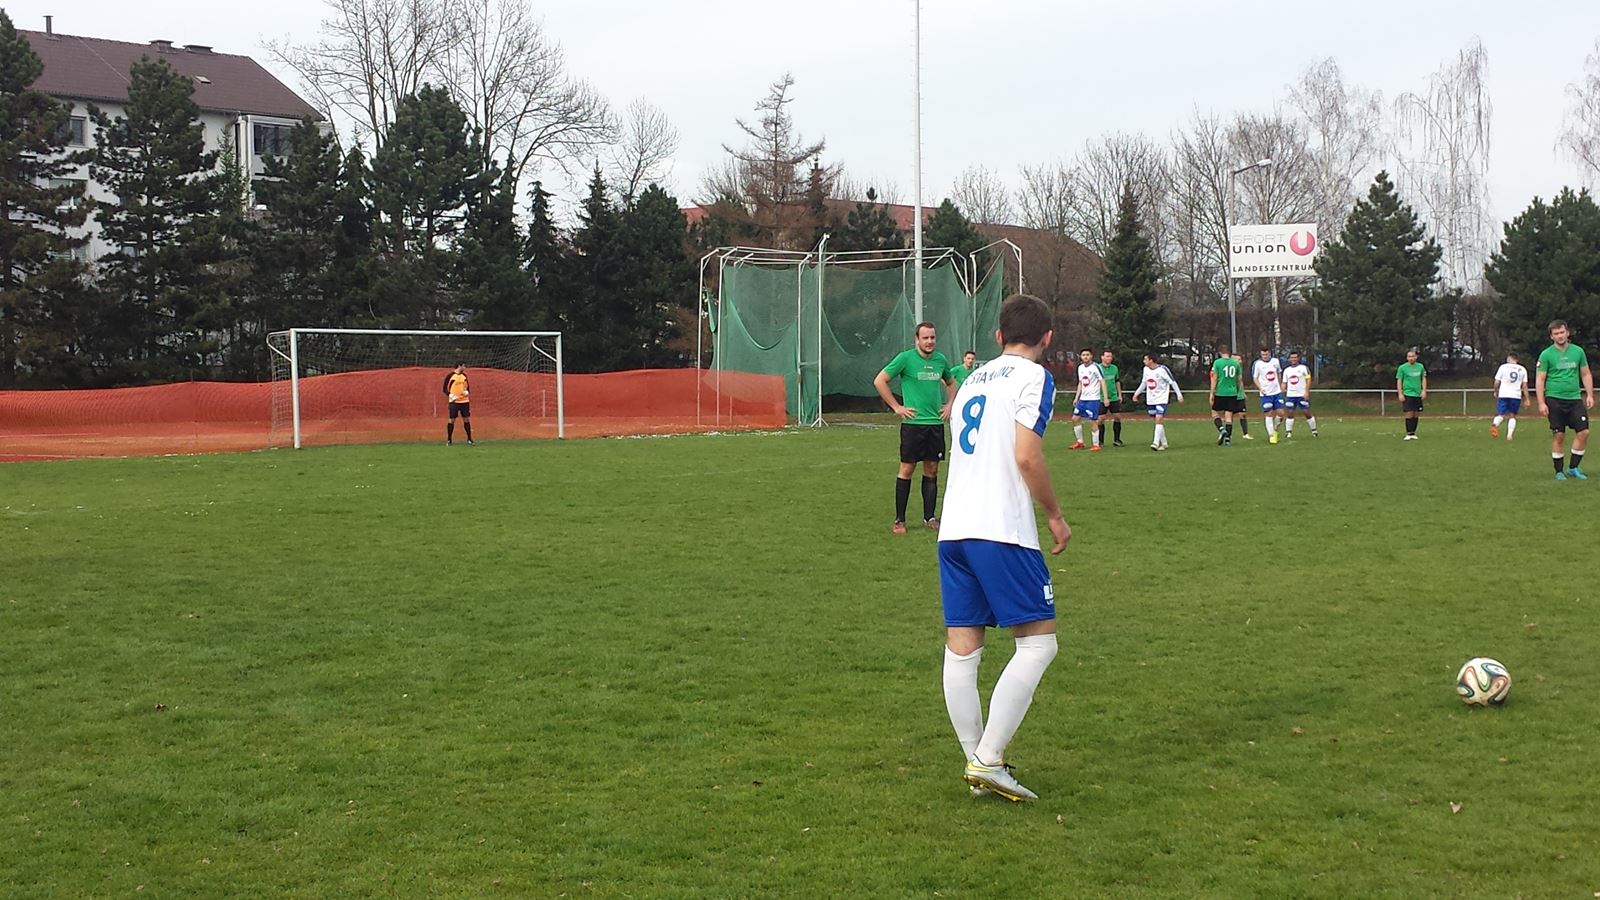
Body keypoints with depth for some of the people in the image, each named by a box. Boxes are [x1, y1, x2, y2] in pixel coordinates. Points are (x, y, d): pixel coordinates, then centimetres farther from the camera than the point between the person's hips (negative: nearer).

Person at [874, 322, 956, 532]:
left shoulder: (941, 359, 9)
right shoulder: (906, 358, -7)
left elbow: (951, 383, 28)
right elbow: (879, 381, -7)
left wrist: (949, 404, 13)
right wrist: (896, 407, -7)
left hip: (936, 423, 5)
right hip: (913, 422, -5)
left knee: (932, 470, 8)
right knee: (907, 469, -2)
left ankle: (929, 517, 17)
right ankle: (899, 520, 4)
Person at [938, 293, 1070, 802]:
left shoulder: (973, 380, 21)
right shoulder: (1034, 377, -1)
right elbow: (1027, 455, -13)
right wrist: (1055, 516, -1)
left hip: (952, 529, 8)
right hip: (1002, 531, -8)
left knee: (961, 649, 7)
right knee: (1038, 643, -2)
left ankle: (976, 762, 11)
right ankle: (988, 760, -9)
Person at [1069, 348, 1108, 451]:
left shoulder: (1095, 367, -10)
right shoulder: (1080, 368, 11)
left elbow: (1102, 382, -11)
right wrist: (1076, 398, 16)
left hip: (1093, 399, -7)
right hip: (1083, 399, 7)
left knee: (1092, 421, -8)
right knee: (1075, 419, 6)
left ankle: (1096, 445, 2)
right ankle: (1079, 442, 18)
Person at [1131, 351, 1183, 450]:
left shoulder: (1162, 369, -13)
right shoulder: (1146, 369, 5)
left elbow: (1172, 382, -7)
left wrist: (1179, 395, -8)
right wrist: (1137, 393, 20)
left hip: (1161, 399, -6)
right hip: (1150, 400, 6)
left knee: (1159, 420, -17)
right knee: (1156, 421, 9)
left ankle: (1156, 443, -21)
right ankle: (1163, 443, 19)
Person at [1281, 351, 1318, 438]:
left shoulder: (1304, 368, 0)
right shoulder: (1286, 370, 13)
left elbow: (1308, 380, -5)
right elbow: (1284, 383, 15)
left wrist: (1306, 392, -15)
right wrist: (1282, 392, 0)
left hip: (1302, 395, -3)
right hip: (1290, 395, 3)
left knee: (1307, 413, -1)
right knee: (1290, 413, -1)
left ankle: (1314, 430, 10)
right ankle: (1288, 431, 2)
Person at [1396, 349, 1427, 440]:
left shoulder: (1420, 367, 8)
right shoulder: (1402, 367, -2)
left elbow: (1424, 379, 14)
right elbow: (1399, 381, -1)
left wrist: (1424, 391, 4)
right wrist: (1400, 394, -8)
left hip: (1418, 395, 4)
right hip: (1407, 394, -4)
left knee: (1416, 414, 5)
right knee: (1409, 414, -8)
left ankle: (1413, 433, 12)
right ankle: (1409, 434, -3)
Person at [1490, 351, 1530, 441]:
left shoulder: (1503, 367, 3)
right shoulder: (1522, 369, 9)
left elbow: (1497, 382, 3)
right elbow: (1524, 386, 6)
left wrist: (1496, 392, 20)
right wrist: (1526, 399, 11)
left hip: (1503, 395, -1)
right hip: (1516, 396, 1)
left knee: (1500, 415, 1)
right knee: (1512, 416, 12)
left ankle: (1495, 424, -31)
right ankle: (1509, 435, 0)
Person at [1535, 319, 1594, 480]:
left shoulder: (1578, 351, 8)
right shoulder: (1546, 355, -2)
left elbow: (1586, 374, 15)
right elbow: (1540, 379, -2)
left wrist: (1589, 395, 6)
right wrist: (1541, 402, -9)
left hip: (1575, 399, 3)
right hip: (1555, 400, -3)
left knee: (1583, 432, -5)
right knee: (1558, 436, -2)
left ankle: (1573, 467, 9)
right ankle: (1559, 472, 8)